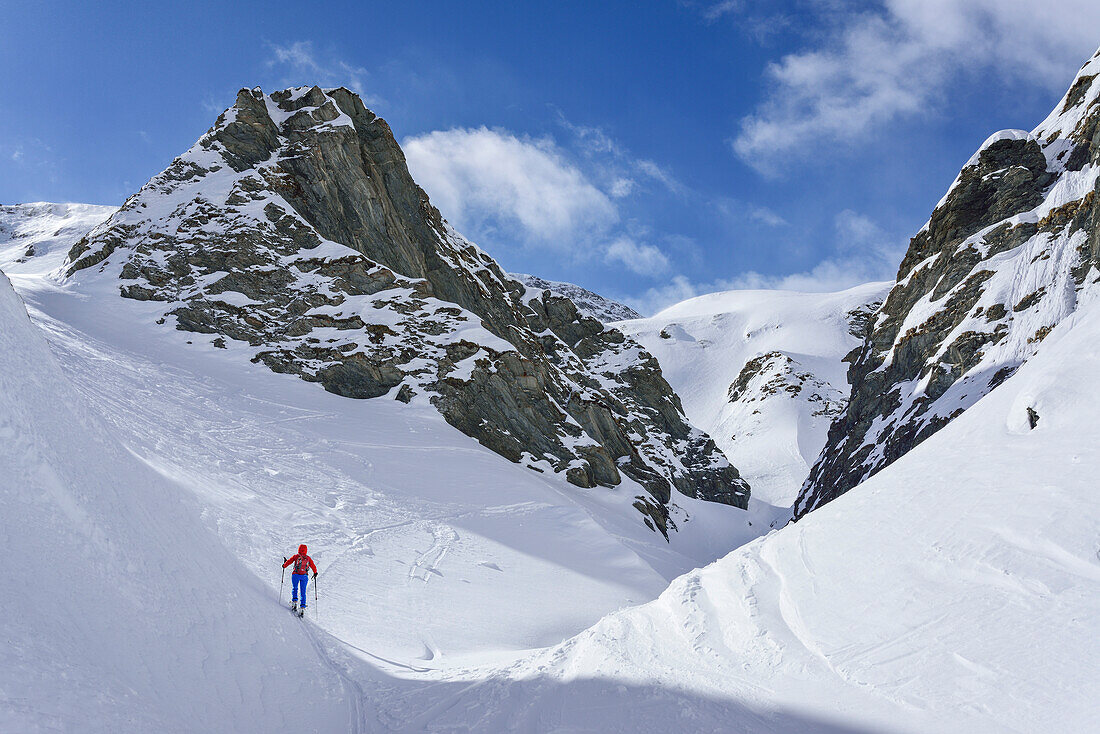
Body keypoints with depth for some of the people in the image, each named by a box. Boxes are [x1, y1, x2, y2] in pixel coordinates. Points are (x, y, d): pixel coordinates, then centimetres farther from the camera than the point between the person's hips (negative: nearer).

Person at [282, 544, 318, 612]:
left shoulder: (296, 556, 1)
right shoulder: (308, 558, 7)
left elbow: (289, 561, 4)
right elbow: (313, 566, 10)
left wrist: (284, 565, 22)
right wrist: (315, 573, 25)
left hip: (296, 575, -2)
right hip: (304, 576, 2)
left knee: (294, 588, 16)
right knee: (303, 592, 7)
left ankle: (294, 600, -6)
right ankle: (303, 606, -2)